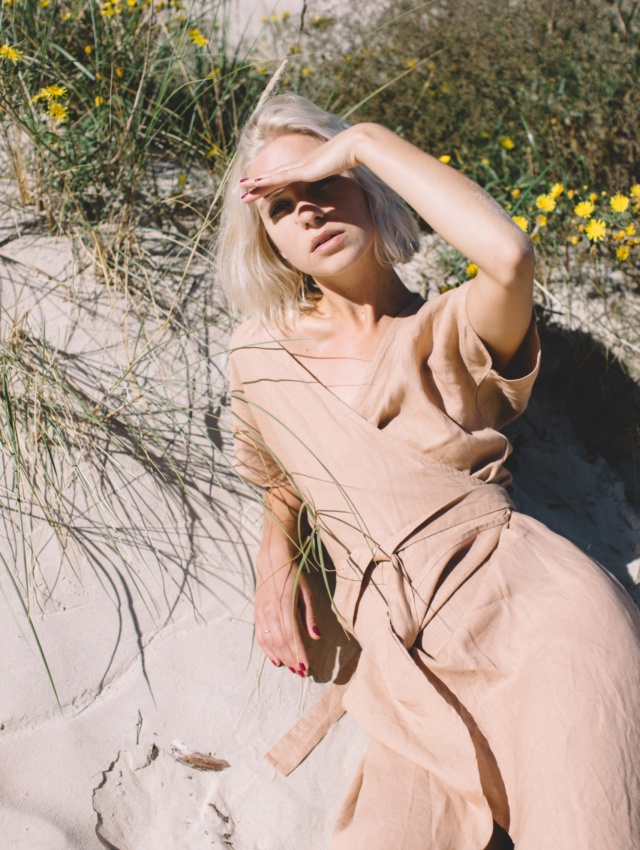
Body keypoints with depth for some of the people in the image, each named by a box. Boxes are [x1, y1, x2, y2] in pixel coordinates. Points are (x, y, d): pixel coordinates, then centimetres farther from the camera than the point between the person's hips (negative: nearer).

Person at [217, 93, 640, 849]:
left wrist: (367, 140, -9)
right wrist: (276, 559, 6)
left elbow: (510, 255, -21)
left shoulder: (448, 332, 2)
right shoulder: (259, 352, 11)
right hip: (412, 663, 3)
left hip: (530, 598, -2)